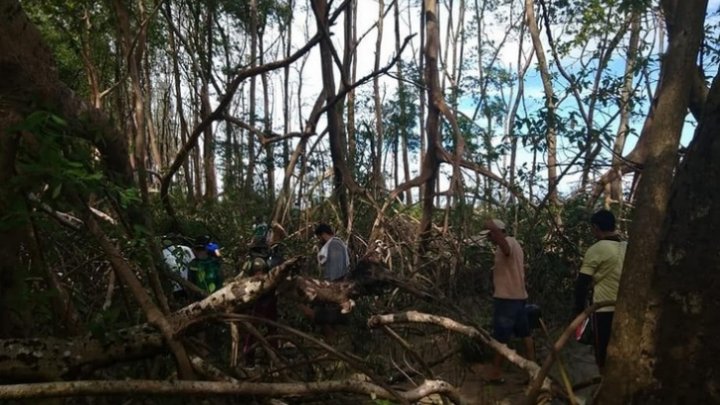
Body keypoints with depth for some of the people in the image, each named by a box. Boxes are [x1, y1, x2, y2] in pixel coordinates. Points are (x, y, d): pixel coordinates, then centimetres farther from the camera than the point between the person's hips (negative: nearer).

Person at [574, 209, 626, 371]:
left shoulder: (596, 250, -10)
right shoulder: (628, 247, 8)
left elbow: (582, 283, -10)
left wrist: (579, 309, -1)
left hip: (605, 310, -6)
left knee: (604, 358, 3)